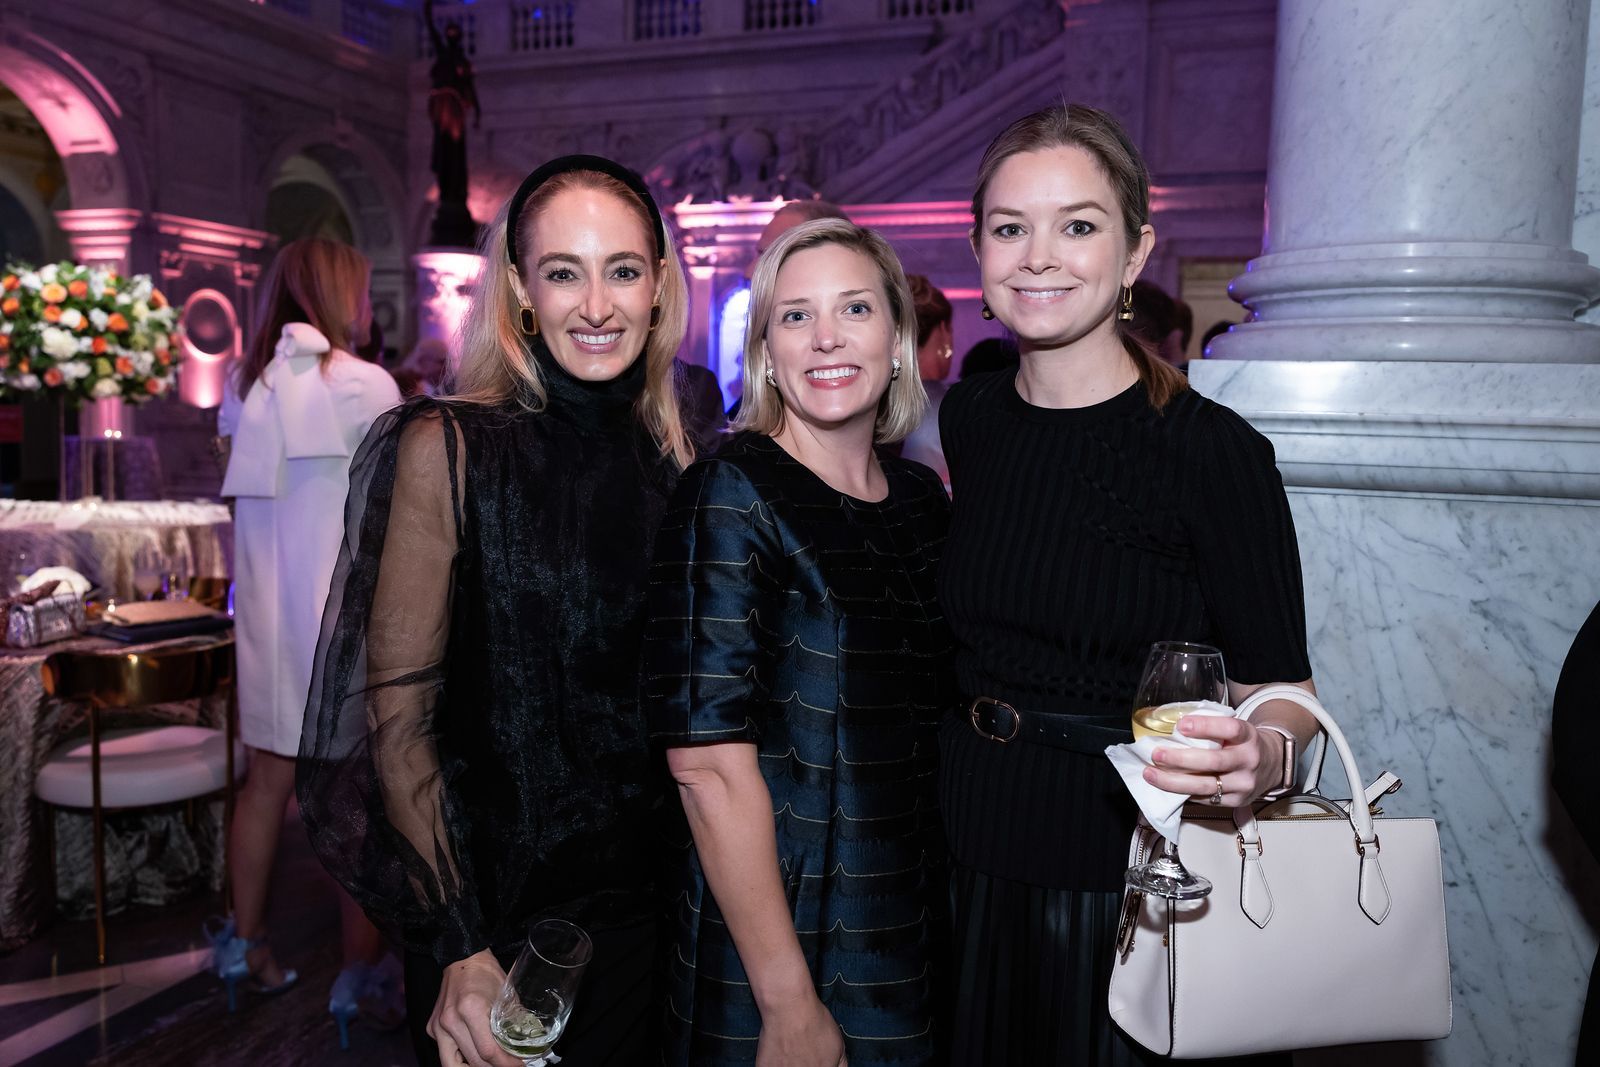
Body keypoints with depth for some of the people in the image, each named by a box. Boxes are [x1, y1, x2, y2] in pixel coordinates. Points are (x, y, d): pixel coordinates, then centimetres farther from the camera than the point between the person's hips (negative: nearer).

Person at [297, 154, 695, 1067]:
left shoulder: (676, 460, 1)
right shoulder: (447, 447, -12)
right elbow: (397, 711, -13)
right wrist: (459, 951, -17)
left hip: (641, 903, 4)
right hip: (492, 906, -4)